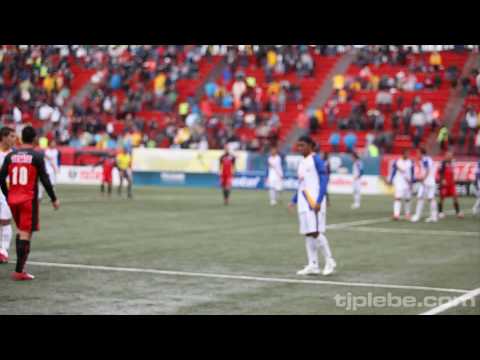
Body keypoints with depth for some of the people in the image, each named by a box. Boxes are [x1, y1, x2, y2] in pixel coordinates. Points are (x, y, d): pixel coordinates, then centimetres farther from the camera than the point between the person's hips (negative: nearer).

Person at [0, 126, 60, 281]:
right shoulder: (37, 156, -7)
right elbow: (45, 180, -9)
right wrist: (54, 199, 0)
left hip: (13, 199, 5)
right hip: (29, 200, -5)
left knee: (21, 230, 21)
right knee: (26, 234, -2)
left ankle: (20, 265, 18)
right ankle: (19, 271, -5)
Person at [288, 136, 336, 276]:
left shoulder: (316, 160, -8)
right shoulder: (302, 162, 16)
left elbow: (323, 181, -13)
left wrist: (319, 201, -21)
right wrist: (294, 201, 17)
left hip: (314, 201, -8)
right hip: (304, 202, 8)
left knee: (316, 232, -11)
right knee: (307, 233, 5)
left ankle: (329, 261, 2)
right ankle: (313, 265, 8)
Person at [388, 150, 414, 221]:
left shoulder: (411, 163, 4)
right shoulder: (397, 162, 0)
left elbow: (412, 174, 7)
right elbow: (393, 172, 5)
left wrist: (411, 182, -1)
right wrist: (391, 180, 2)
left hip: (408, 183, 2)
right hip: (399, 182, -2)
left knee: (407, 199, 9)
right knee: (398, 197, -14)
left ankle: (407, 214, 25)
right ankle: (396, 214, -20)